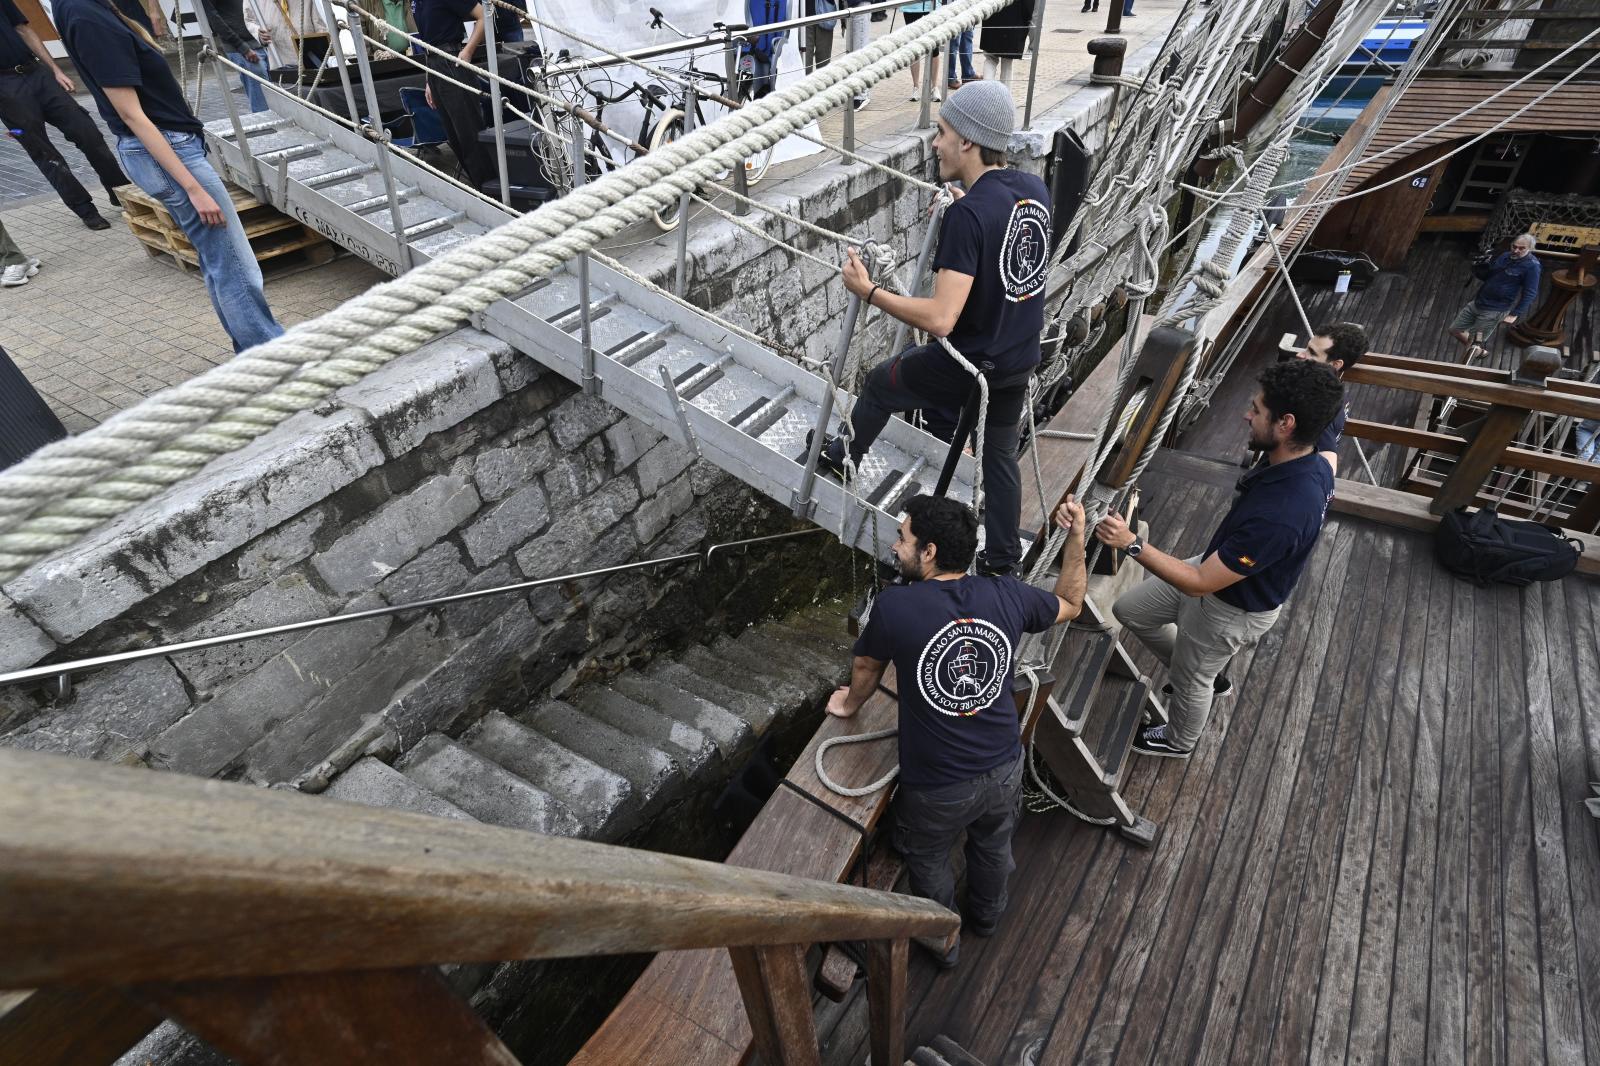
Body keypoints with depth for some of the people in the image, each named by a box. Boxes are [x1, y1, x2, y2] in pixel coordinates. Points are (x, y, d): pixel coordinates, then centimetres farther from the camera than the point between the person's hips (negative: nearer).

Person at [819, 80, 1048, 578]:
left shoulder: (968, 214, -25)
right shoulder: (1035, 190, 0)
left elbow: (940, 319, -32)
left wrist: (867, 291, -23)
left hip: (966, 367, -7)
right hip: (1020, 362, 7)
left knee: (879, 382, 19)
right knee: (999, 455, 22)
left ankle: (842, 457, 44)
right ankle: (1002, 559, 34)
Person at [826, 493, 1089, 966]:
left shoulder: (895, 606, -26)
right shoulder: (1008, 595, -15)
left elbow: (866, 669, -6)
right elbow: (1070, 604, 7)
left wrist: (850, 704, 15)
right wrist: (1076, 536, 13)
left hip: (937, 788, -4)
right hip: (1003, 769, 4)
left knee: (929, 860, 28)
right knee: (992, 846, 34)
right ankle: (987, 916, 62)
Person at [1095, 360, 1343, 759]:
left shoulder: (1280, 516, -42)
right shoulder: (1311, 464, -14)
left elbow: (1200, 583, -33)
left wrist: (1132, 543, -33)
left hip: (1230, 611, -8)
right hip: (1219, 567, 8)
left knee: (1190, 679, 19)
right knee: (1128, 609, 20)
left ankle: (1178, 741, 52)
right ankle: (1207, 676, 42)